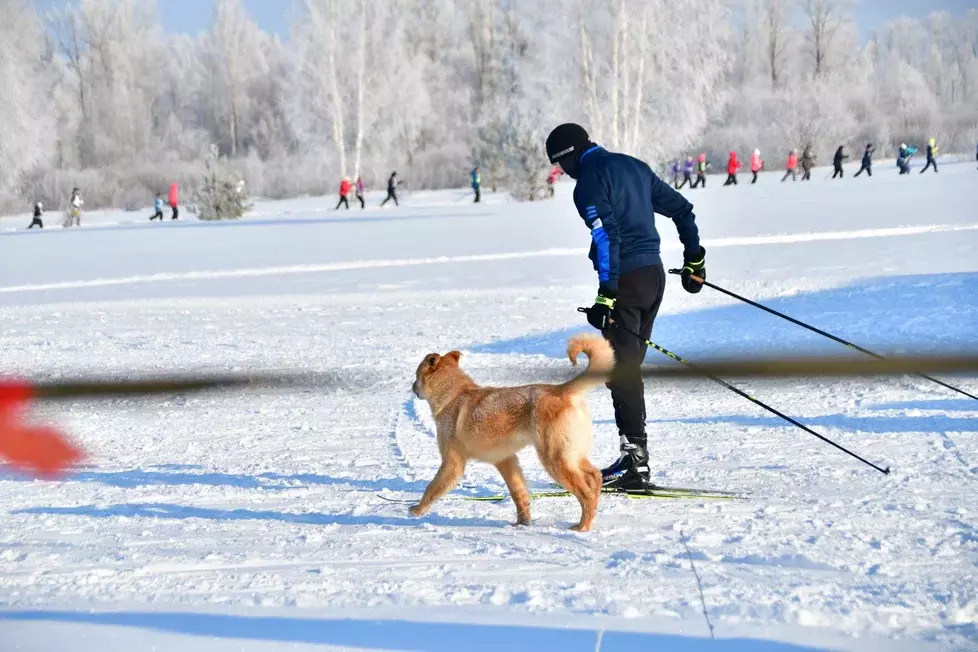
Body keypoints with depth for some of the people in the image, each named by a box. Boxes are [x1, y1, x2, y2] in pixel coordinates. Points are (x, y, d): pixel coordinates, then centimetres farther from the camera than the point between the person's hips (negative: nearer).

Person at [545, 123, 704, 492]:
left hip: (626, 278, -8)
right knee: (629, 367, 13)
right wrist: (694, 259, 30)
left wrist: (607, 294, -22)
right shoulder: (634, 167, 17)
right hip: (654, 274, 8)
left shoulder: (589, 181, -8)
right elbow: (681, 209, 22)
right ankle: (636, 454, 13)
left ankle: (635, 459, -14)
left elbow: (607, 236, -20)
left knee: (621, 370, -8)